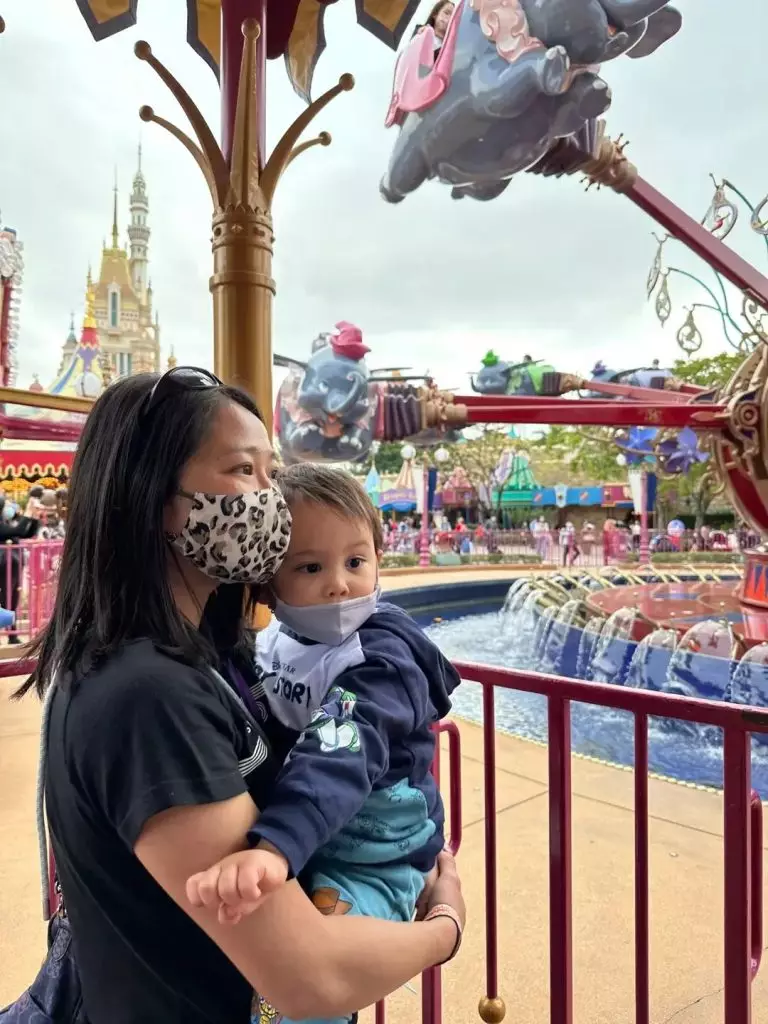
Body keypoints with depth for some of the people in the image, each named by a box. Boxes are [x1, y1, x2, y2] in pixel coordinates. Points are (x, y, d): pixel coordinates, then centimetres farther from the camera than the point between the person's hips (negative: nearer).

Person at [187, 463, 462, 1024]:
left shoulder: (381, 660, -24)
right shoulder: (271, 643, -3)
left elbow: (338, 757, -42)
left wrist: (274, 847, -56)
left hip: (367, 861, -7)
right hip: (294, 844, 7)